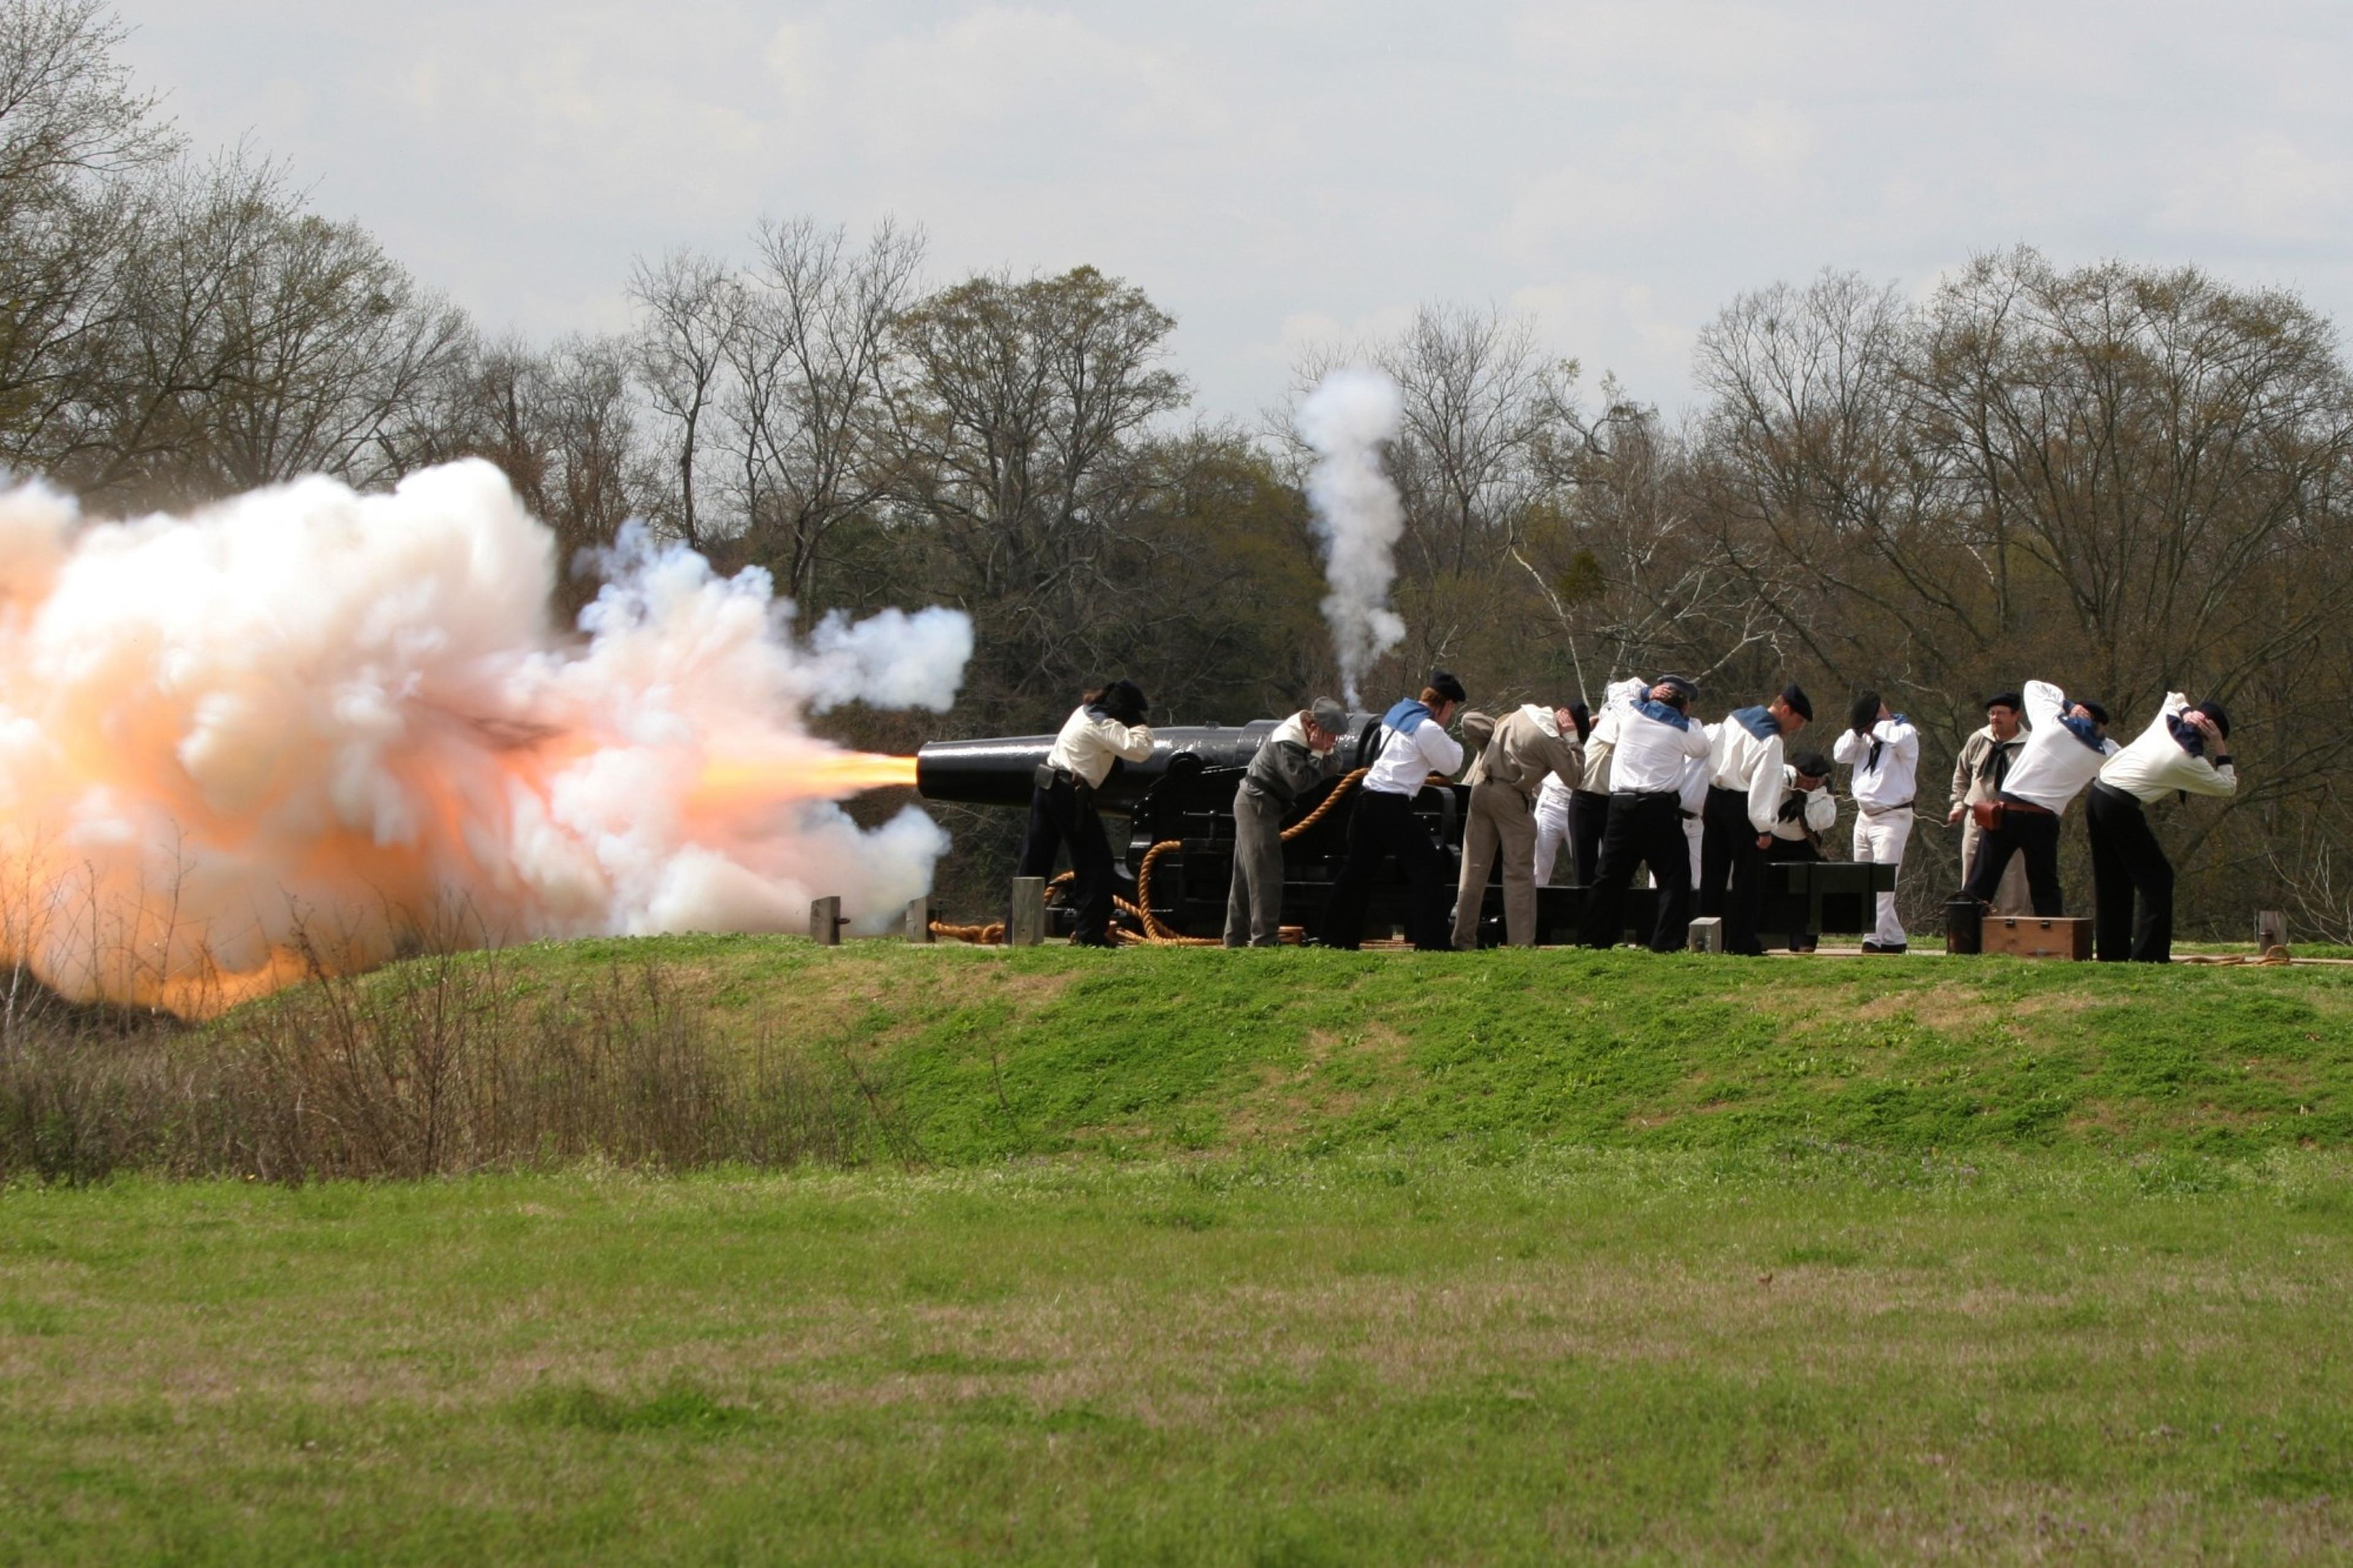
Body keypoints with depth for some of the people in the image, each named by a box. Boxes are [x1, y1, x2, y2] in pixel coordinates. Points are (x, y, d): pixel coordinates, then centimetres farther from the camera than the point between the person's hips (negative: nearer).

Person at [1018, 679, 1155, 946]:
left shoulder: (1086, 712, 16)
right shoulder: (1104, 725, -12)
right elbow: (1138, 750, -24)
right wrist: (1140, 726, -6)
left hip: (1046, 784, 9)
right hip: (1070, 794, -9)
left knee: (1034, 861, 10)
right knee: (1095, 861, -2)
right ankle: (1091, 933, -5)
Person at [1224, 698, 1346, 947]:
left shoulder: (1307, 736, 3)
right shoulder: (1287, 742, -24)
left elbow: (1333, 768, 2)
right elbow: (1300, 781, -29)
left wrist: (1328, 751, -17)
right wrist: (1318, 754, -24)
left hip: (1255, 804, 10)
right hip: (1257, 806, -10)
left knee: (1246, 876, 13)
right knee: (1265, 874, -12)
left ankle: (1236, 939, 18)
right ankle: (1264, 940, -14)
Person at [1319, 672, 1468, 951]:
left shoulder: (1397, 714, 14)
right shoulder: (1428, 729, -12)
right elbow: (1451, 765, -2)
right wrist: (1451, 744, 14)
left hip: (1367, 798, 9)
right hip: (1391, 805, -9)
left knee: (1357, 869, 15)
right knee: (1428, 866, -3)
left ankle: (1338, 937, 19)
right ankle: (1430, 940, -9)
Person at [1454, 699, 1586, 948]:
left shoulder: (1523, 713, 8)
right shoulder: (1550, 740, -14)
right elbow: (1574, 778, -9)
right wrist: (1572, 740, -7)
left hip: (1481, 787, 7)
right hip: (1510, 798, -7)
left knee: (1474, 868, 10)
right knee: (1519, 873, 1)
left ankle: (1463, 938, 12)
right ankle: (1521, 942, -3)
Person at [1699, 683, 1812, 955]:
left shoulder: (1737, 718, 9)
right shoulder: (1770, 740, -16)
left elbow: (1712, 752, 15)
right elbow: (1764, 785, -20)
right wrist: (1765, 828, -17)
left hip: (1714, 798, 8)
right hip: (1741, 807, -8)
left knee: (1713, 872, 12)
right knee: (1747, 875, 0)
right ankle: (1741, 940, 0)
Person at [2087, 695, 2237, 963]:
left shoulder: (2168, 722, 9)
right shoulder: (2189, 760, -9)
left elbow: (2175, 698, 33)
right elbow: (2228, 787, 2)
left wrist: (2188, 712, 14)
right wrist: (2221, 750, 3)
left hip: (2098, 795, 8)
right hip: (2122, 808, -8)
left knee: (2111, 885, 14)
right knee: (2156, 878, -1)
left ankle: (2111, 953, 15)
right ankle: (2149, 954, -8)